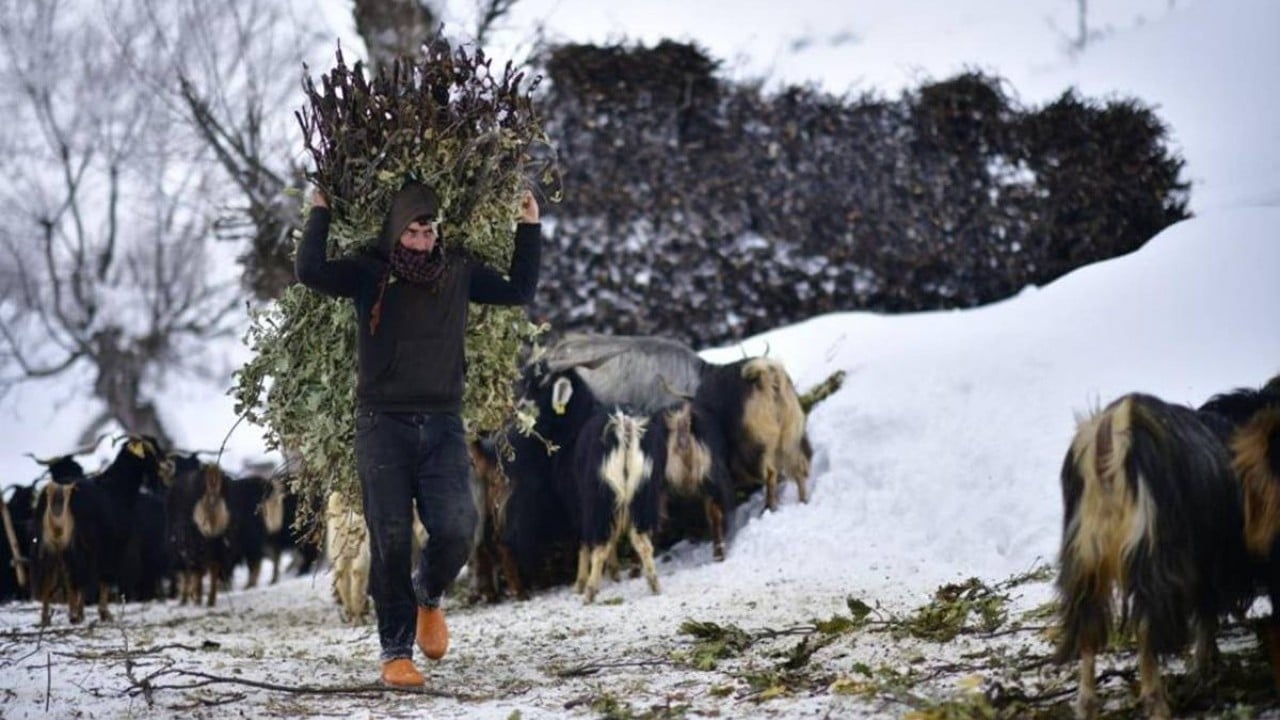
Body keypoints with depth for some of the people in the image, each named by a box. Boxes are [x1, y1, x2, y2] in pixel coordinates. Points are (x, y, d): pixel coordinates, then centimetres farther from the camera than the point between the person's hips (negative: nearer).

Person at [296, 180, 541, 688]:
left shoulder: (459, 271, 10)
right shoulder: (370, 271, 0)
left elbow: (520, 290, 21)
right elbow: (310, 271, -14)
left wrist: (529, 228, 19)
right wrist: (320, 214, -4)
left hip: (442, 425, 2)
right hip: (382, 424, -2)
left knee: (455, 529, -14)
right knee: (391, 541, -4)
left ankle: (429, 597, 19)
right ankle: (396, 651, 6)